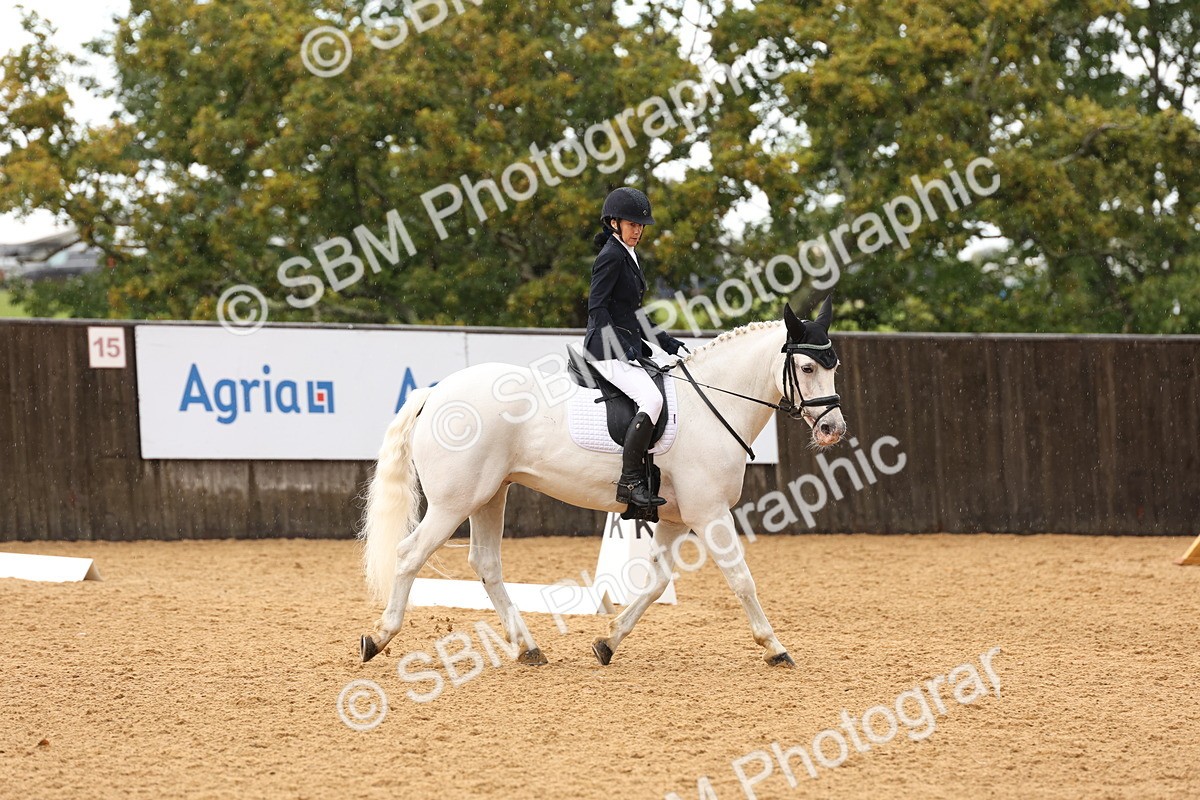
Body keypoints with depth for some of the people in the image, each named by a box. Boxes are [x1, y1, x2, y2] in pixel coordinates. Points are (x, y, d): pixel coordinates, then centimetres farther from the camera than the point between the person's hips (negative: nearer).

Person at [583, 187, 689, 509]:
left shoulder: (628, 256, 19)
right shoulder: (611, 255, -11)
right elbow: (597, 307, -18)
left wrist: (664, 341, 18)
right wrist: (622, 349, -24)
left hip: (627, 346, 11)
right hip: (608, 348, -11)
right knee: (652, 399, -28)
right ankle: (629, 482, -29)